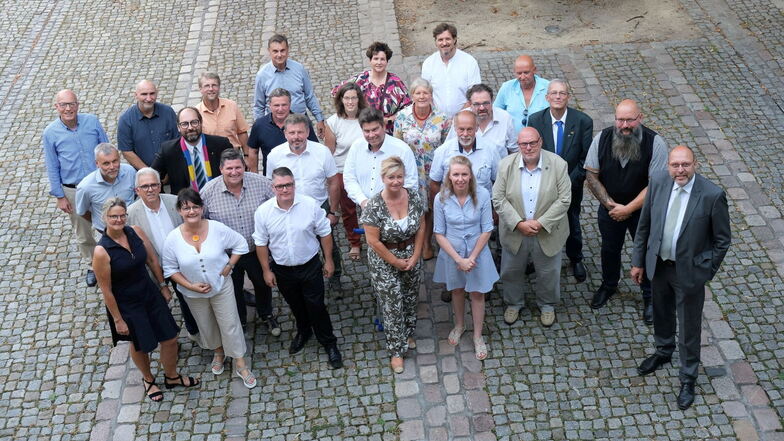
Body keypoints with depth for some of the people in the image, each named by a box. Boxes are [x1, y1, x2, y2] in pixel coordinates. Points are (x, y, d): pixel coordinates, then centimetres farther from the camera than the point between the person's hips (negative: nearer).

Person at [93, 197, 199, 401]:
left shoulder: (136, 232, -12)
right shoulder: (102, 251, -26)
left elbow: (152, 259, 3)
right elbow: (106, 289, -18)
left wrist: (163, 285, 9)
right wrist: (118, 320, -13)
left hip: (150, 293, 5)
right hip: (127, 304, -4)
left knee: (170, 338, 13)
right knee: (140, 345, 18)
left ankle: (172, 376, 42)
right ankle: (148, 379, 50)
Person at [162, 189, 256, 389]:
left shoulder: (218, 229, -20)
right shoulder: (173, 239, -19)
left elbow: (241, 244, -6)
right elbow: (170, 269, -9)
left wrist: (229, 267, -12)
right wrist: (191, 286, -18)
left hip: (221, 286, -1)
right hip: (194, 294, 1)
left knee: (230, 324, 6)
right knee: (206, 326, 21)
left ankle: (240, 364, 23)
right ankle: (218, 352, 49)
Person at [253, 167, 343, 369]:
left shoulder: (310, 205, -17)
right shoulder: (263, 212, -14)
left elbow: (324, 233, -5)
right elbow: (261, 243, -2)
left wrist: (328, 260, -2)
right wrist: (267, 270, 0)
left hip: (310, 266, -2)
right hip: (282, 270, 2)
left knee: (316, 307, 5)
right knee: (296, 306, 22)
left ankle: (329, 343, 23)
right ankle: (303, 332, 49)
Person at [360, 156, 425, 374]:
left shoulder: (414, 197, -10)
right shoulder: (374, 205, -23)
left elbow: (421, 228, 0)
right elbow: (373, 241, -19)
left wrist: (415, 256, -6)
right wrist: (396, 262, -12)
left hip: (411, 257, 4)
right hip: (385, 262, -4)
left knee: (410, 299, 21)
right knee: (392, 306, 5)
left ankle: (408, 333, 46)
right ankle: (397, 350, 20)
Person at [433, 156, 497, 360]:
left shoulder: (482, 195, -20)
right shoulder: (441, 198, -18)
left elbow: (487, 230, -12)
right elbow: (439, 234, -11)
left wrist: (472, 257, -15)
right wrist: (458, 259, -16)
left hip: (477, 252, -1)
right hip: (451, 253, 1)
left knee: (477, 294, 13)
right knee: (457, 291, 22)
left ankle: (478, 335, 32)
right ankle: (459, 325, 47)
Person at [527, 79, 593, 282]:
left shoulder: (583, 121, -15)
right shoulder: (535, 120, -12)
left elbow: (586, 158, -11)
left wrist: (570, 181, -18)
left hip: (571, 184, 0)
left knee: (572, 223, 19)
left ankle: (575, 259, 43)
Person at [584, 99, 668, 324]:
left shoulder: (654, 143, -24)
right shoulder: (602, 139, -17)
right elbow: (591, 175, -10)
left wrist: (628, 209, -23)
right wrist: (610, 204, -17)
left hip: (642, 210, -2)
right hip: (609, 208, 2)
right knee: (609, 249, 23)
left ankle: (650, 297, 38)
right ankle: (608, 286, 50)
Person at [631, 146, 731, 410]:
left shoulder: (712, 195, -23)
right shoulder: (658, 182, -12)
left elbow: (722, 240, -10)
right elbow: (644, 224, 0)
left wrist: (706, 272, -10)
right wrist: (638, 261, 3)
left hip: (689, 270, -4)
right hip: (658, 265, 4)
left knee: (689, 328, 13)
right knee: (661, 314, 27)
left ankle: (688, 379, 34)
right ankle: (663, 352, 55)